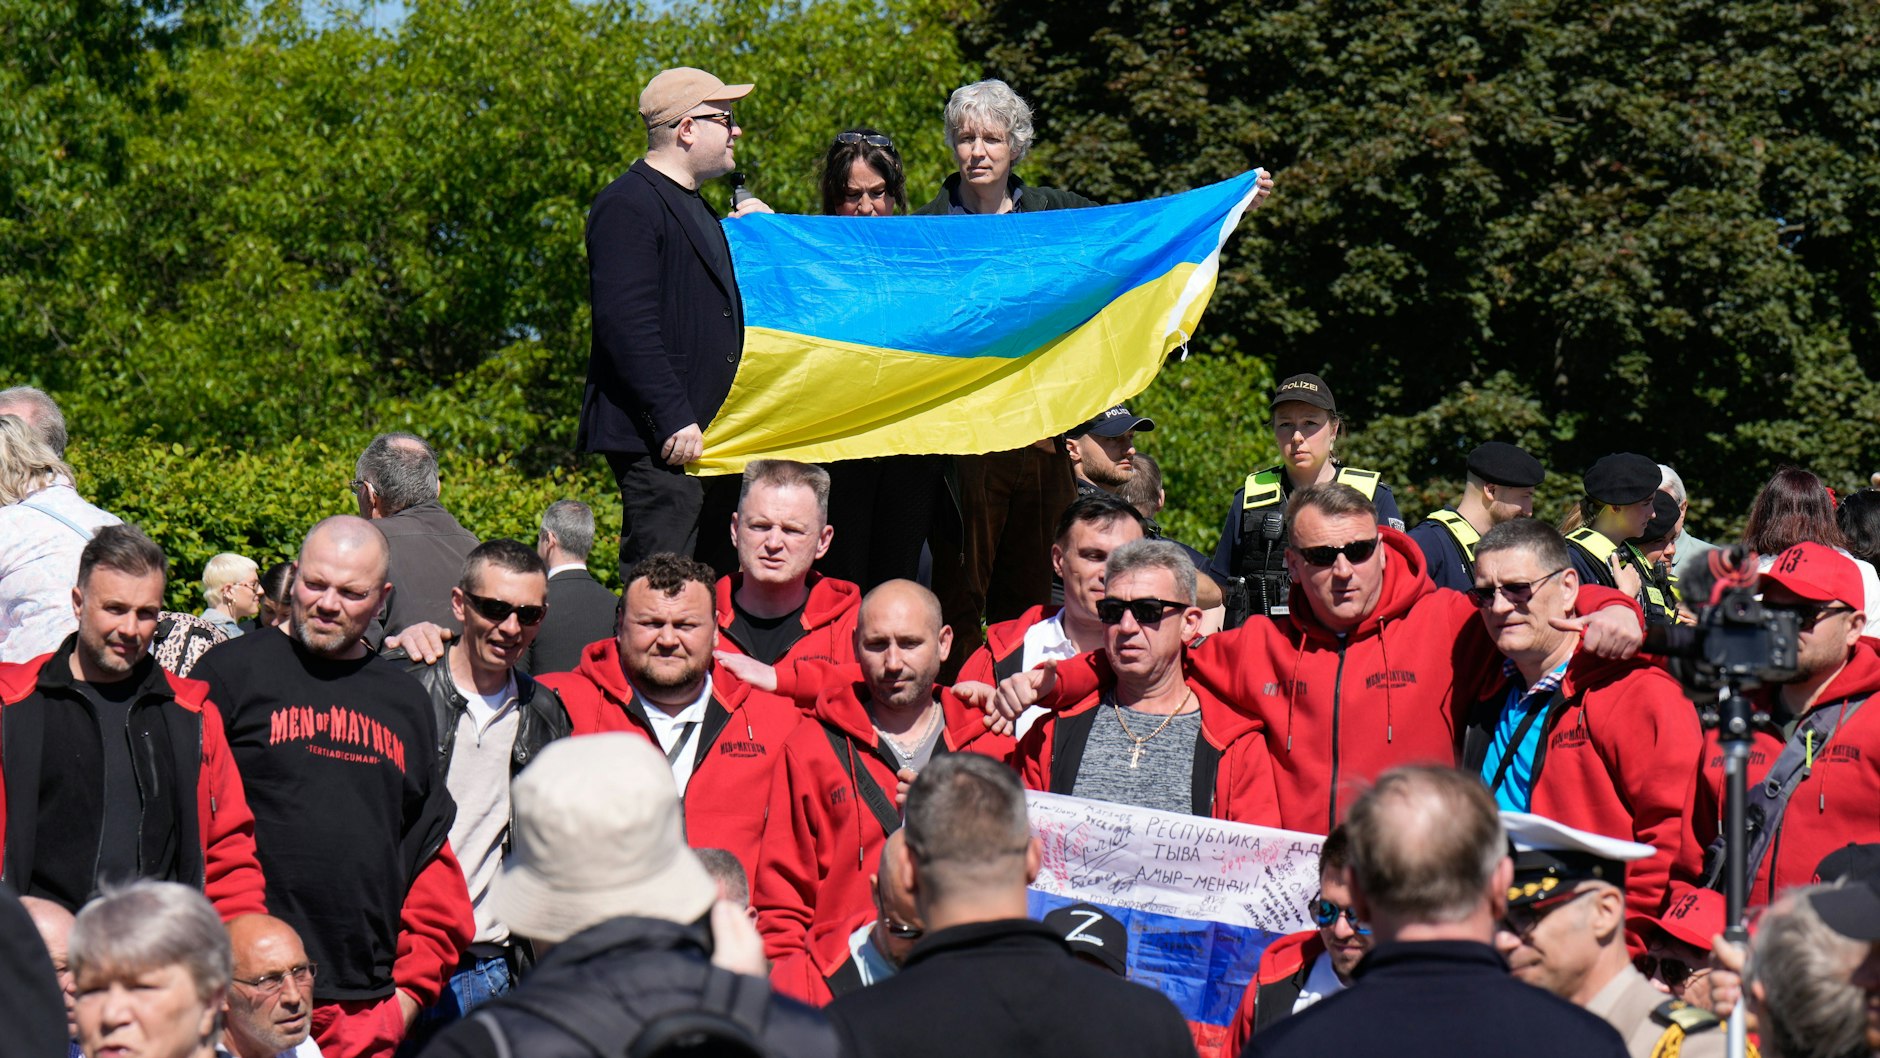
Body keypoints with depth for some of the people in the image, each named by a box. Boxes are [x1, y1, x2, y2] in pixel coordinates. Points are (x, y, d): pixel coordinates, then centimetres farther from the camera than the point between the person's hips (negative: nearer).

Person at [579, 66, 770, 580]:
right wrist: (674, 420, -23)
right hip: (659, 440, -10)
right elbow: (625, 324, -19)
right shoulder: (628, 205, -11)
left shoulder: (693, 207, 22)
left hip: (701, 432, 10)